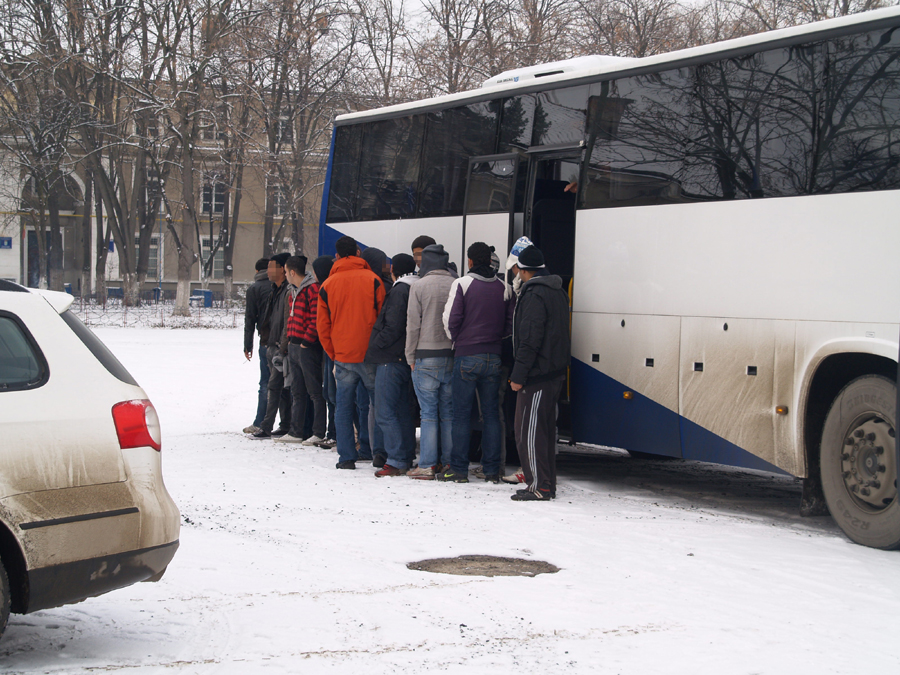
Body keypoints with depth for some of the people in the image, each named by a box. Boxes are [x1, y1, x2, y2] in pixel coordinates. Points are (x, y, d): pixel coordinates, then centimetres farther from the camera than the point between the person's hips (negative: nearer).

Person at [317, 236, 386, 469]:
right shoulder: (372, 280, -2)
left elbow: (322, 325, 7)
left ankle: (346, 457, 3)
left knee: (344, 406, 6)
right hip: (370, 354, -1)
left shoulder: (327, 285, 3)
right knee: (378, 404, 8)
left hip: (342, 356, 1)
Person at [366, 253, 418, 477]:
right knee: (403, 410, 14)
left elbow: (393, 327, -19)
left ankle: (397, 460, -11)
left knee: (385, 412, -8)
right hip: (404, 358, 9)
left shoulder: (399, 290, -13)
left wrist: (376, 345, -7)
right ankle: (407, 456, 17)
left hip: (391, 359, -9)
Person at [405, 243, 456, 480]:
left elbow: (413, 324, -5)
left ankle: (427, 465, 0)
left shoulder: (419, 286, -6)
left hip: (427, 356, -3)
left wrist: (411, 356, 2)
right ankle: (451, 465, 10)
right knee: (449, 412, 9)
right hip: (452, 355, 3)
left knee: (428, 413, 1)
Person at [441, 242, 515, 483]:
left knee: (462, 413, 2)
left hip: (466, 357, -3)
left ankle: (458, 467, 3)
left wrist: (456, 340, 9)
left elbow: (450, 319, -9)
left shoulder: (462, 284, -6)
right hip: (493, 358, 4)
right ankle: (492, 470, 8)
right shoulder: (504, 288, 6)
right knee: (491, 413, 7)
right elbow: (511, 324, 7)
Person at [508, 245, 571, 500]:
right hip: (555, 372, 10)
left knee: (528, 431, -5)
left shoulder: (534, 295, -16)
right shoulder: (557, 292, 15)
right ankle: (547, 484, 19)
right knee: (545, 429, 15)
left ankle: (539, 486, -5)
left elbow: (530, 339, -21)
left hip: (537, 375, -10)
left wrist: (519, 374, -18)